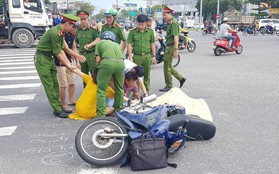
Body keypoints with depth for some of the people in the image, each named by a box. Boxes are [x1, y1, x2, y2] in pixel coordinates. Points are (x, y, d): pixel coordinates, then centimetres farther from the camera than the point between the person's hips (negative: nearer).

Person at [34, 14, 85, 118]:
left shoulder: (61, 32, 5)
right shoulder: (54, 33, -24)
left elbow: (61, 50, 7)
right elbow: (58, 53, -20)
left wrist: (69, 63, 1)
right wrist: (68, 66, -12)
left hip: (50, 58, 9)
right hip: (42, 59, -9)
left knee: (55, 84, 11)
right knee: (49, 86, -4)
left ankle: (59, 106, 19)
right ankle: (57, 110, 0)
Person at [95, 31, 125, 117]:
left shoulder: (100, 43, 26)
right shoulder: (117, 45, 36)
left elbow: (97, 59, 13)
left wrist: (99, 67, 33)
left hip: (107, 62, -3)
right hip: (120, 63, 4)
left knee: (101, 90, 4)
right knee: (119, 88, 21)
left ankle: (101, 114, 1)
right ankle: (119, 109, 35)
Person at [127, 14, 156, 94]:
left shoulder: (150, 31, 2)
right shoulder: (132, 32, -5)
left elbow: (152, 44, 10)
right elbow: (129, 44, -3)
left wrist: (154, 55, 7)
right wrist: (130, 57, -8)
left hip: (147, 56, 2)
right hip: (137, 56, -2)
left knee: (147, 75, 10)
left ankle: (146, 92, 22)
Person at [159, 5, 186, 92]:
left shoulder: (173, 23, -15)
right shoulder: (171, 23, 15)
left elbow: (176, 37, -22)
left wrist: (176, 50, -25)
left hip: (171, 47, -10)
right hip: (168, 47, 10)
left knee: (167, 67, -2)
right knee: (168, 66, 15)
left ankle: (169, 86, 8)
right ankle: (181, 78, 21)